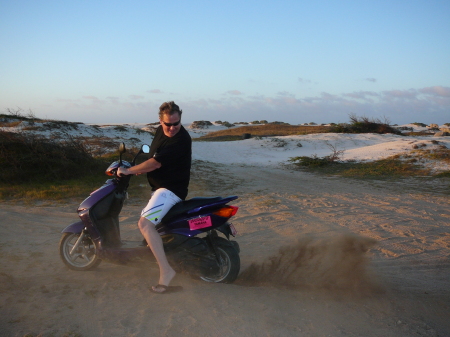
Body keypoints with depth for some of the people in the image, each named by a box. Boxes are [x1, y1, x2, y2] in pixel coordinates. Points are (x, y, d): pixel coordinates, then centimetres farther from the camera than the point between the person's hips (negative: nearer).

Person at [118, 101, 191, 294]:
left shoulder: (181, 139, -24)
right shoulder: (160, 131, 4)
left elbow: (156, 163, -26)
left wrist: (129, 171, -16)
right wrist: (140, 168, 5)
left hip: (172, 189, -10)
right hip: (159, 187, 10)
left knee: (145, 223, -27)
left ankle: (165, 270, -28)